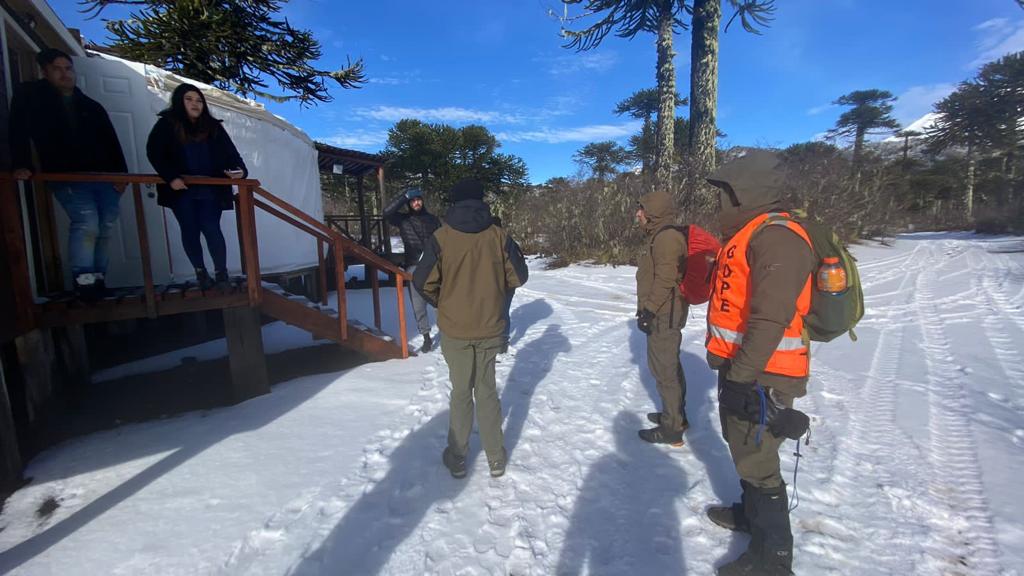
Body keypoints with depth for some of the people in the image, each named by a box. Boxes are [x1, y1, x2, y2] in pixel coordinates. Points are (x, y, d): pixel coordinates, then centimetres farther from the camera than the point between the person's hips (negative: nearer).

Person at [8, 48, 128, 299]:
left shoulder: (91, 106, 17)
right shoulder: (30, 95, 8)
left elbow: (111, 142, 13)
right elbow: (19, 131, 0)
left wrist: (121, 173, 2)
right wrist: (20, 165, -13)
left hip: (103, 175, 4)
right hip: (66, 176, -4)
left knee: (105, 227, -2)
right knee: (86, 222, -24)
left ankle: (98, 279, 11)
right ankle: (83, 281, -15)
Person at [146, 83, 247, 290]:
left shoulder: (213, 126, 6)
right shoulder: (167, 124, 1)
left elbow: (230, 152, -2)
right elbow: (154, 152, -4)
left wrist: (239, 169, -23)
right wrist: (170, 177, -18)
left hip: (210, 190, 0)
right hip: (182, 191, 0)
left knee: (211, 229, -10)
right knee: (190, 231, 6)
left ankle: (221, 273, 2)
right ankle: (200, 271, 20)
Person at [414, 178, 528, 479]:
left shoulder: (441, 237, -12)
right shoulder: (498, 235, -8)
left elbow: (423, 282, -12)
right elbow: (519, 276, -3)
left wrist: (441, 302, 7)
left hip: (454, 329, -1)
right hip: (491, 328, 1)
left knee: (461, 391, 14)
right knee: (487, 389, 16)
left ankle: (457, 459, 26)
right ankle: (496, 457, 24)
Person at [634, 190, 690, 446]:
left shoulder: (667, 237, -17)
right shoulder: (659, 236, 15)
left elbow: (665, 280, -23)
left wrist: (648, 310, -20)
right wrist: (647, 309, 22)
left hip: (663, 316, -11)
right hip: (664, 314, 11)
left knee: (664, 369, -3)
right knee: (670, 366, 19)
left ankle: (671, 429, 7)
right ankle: (676, 416, 33)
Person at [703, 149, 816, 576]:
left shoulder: (777, 236, -20)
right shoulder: (749, 234, 14)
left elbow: (770, 319, -28)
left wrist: (740, 377, -27)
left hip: (761, 376, -10)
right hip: (741, 367, 10)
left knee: (756, 460, 2)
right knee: (744, 449, 24)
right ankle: (752, 513, 45)